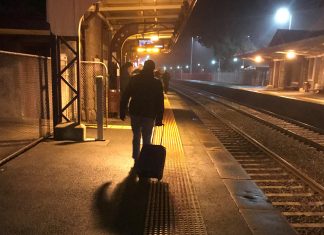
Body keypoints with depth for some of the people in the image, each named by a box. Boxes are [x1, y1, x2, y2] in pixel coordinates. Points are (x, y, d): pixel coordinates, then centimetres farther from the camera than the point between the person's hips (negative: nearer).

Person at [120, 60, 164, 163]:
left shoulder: (134, 79, 1)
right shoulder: (157, 83, -2)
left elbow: (125, 97, 0)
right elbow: (160, 102, -3)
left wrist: (122, 112, 6)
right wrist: (159, 118, 1)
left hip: (135, 113, 2)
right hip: (149, 115, -2)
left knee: (136, 138, 17)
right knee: (147, 140, 5)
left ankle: (136, 161, 23)